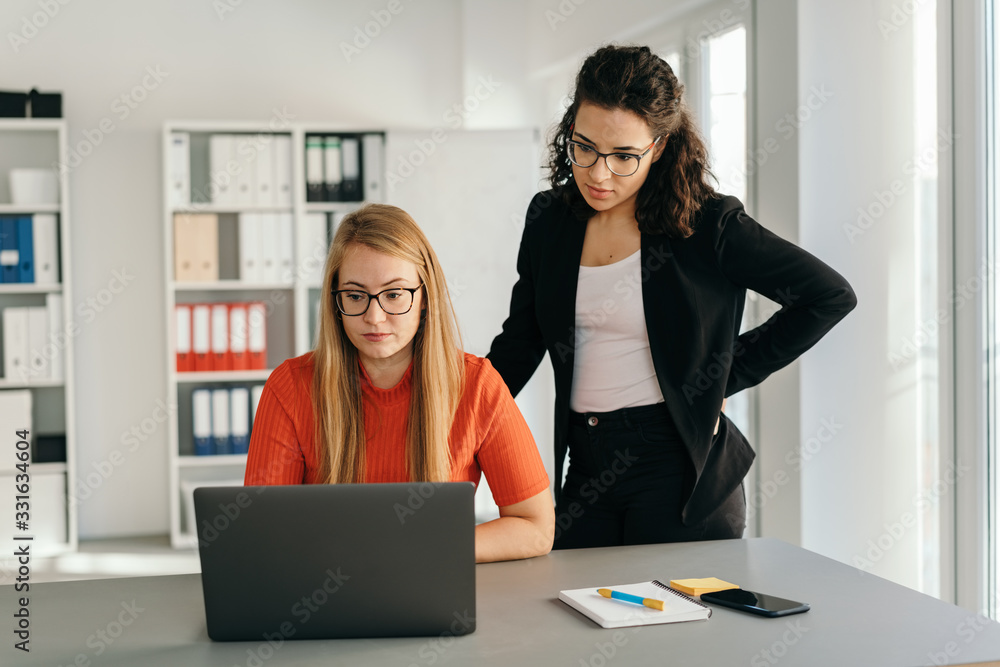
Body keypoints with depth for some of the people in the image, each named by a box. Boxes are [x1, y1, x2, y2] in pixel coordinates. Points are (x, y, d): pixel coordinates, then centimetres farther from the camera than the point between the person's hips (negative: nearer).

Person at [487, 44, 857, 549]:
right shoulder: (549, 219, 6)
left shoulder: (706, 224, -9)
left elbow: (831, 295, -5)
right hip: (587, 467, 5)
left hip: (680, 470, -4)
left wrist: (726, 376, -5)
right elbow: (519, 342, 15)